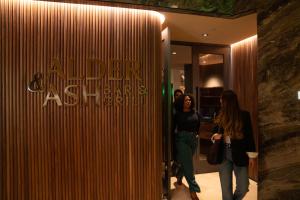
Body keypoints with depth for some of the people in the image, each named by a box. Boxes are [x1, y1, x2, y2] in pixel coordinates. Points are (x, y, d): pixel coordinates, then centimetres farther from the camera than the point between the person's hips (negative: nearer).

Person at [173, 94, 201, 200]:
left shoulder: (195, 113, 5)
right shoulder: (178, 114, -5)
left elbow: (198, 125, 17)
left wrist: (195, 133, 9)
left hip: (193, 139, 4)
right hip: (182, 139, -4)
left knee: (185, 162, 19)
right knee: (188, 164, -4)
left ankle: (179, 177, 46)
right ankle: (193, 188, 7)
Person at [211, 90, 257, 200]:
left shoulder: (244, 115, -5)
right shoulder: (220, 117, 2)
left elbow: (249, 136, -2)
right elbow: (215, 131, 13)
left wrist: (251, 155, -2)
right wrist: (215, 135, -10)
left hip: (239, 154, -2)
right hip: (224, 154, 2)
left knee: (243, 187, 5)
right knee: (226, 187, 9)